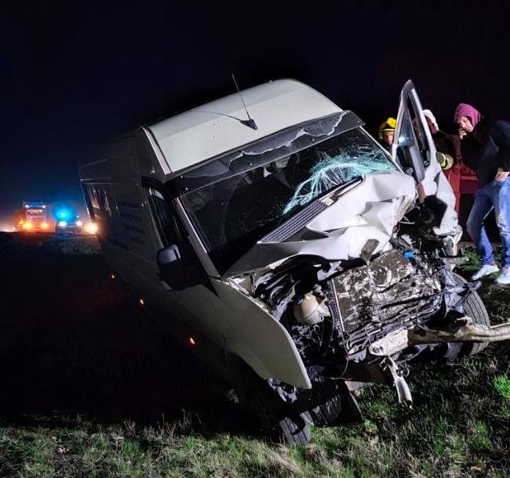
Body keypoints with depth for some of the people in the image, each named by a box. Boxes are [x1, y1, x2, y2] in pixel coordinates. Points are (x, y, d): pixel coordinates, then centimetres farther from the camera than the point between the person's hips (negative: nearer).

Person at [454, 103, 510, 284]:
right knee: (473, 224, 4)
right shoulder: (470, 139, 17)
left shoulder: (495, 127, -5)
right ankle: (488, 263, 11)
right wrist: (462, 143, 6)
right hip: (484, 186, 8)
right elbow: (468, 163, 16)